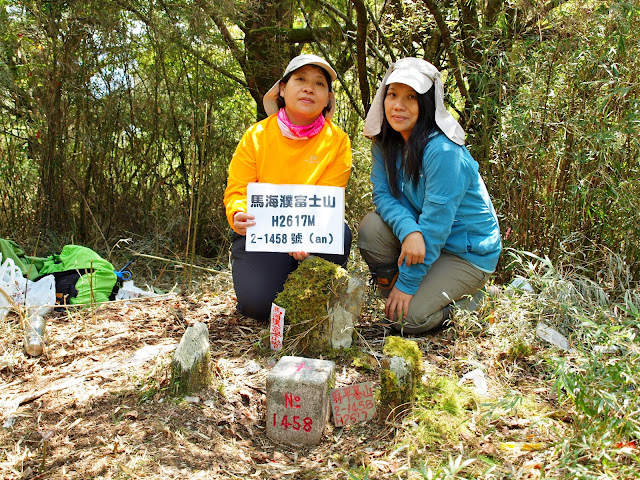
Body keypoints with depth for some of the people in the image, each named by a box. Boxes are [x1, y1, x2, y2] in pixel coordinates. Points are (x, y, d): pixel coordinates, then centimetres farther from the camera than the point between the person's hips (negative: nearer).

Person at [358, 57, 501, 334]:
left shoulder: (443, 150, -27)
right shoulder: (384, 142, -5)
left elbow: (436, 220, -27)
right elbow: (382, 194, -9)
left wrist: (407, 283, -23)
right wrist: (408, 231, -32)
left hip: (469, 252, -6)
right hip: (420, 237, 6)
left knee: (407, 318, -18)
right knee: (371, 226, -21)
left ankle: (461, 299, 11)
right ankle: (394, 295, 1)